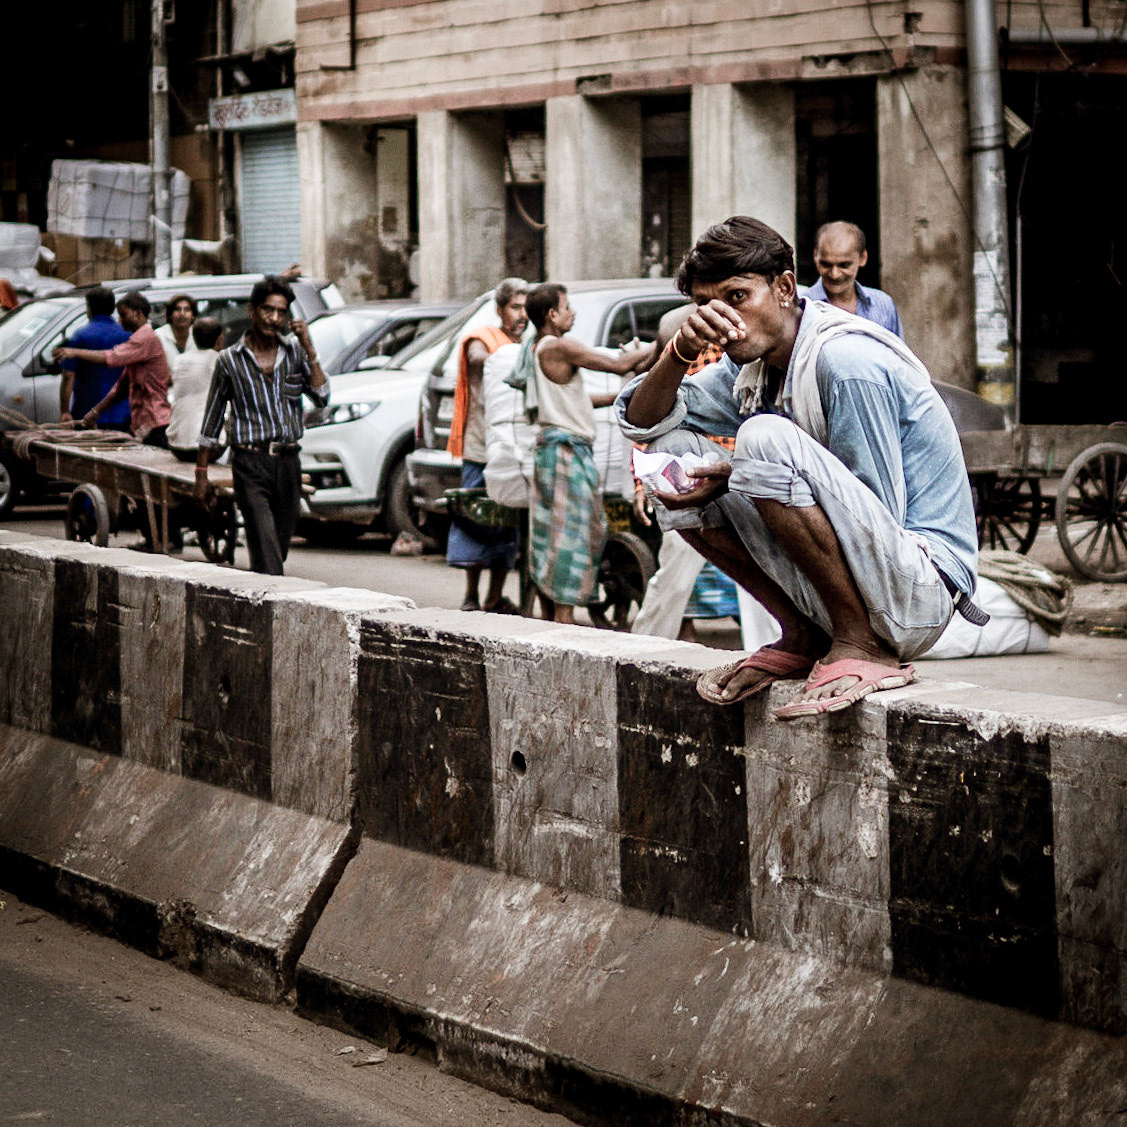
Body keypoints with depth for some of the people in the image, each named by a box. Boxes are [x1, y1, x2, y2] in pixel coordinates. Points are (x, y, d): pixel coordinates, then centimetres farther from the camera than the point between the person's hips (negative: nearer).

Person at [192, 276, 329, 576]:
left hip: (288, 461, 4)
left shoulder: (294, 351, 8)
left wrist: (308, 349, -8)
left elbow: (321, 397, -3)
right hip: (251, 464, -4)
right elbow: (211, 421, 8)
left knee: (279, 549, 11)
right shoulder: (229, 360, 2)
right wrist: (201, 474, 7)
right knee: (266, 552, -15)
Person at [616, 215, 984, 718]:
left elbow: (879, 513, -18)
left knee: (765, 438, -29)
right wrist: (681, 351, -10)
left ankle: (864, 647, -20)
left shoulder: (846, 360, -18)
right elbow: (641, 421, 11)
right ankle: (802, 638, 4)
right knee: (671, 450, 4)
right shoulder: (753, 365, 8)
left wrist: (740, 477, -16)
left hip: (918, 589, -9)